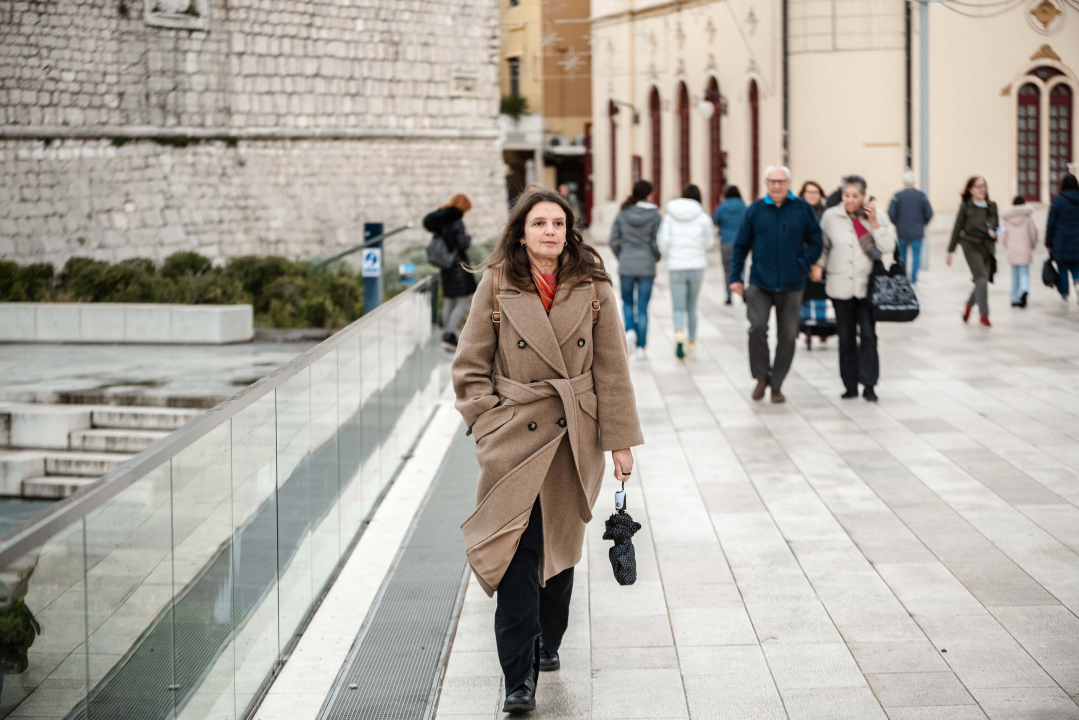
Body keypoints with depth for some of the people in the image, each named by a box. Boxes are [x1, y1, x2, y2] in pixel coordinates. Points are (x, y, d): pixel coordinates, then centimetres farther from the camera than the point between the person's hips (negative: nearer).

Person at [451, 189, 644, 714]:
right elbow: (471, 367, 2)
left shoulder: (593, 288, 1)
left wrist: (621, 440, 1)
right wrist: (490, 424, -6)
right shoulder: (497, 286, -3)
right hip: (515, 435, -2)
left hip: (574, 437, 3)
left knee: (561, 547, 14)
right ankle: (519, 677, -9)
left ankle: (547, 644, 35)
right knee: (518, 549, -11)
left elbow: (612, 369, 3)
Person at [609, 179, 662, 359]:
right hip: (647, 267, -1)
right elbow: (657, 243, -9)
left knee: (627, 303, 19)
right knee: (643, 308, 6)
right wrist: (654, 259, 10)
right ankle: (641, 347, 4)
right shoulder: (655, 215, -7)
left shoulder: (622, 213, -2)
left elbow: (614, 241, -1)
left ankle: (630, 330, -7)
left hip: (626, 266, 1)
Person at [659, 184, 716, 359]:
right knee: (692, 306, 16)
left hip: (677, 267, -1)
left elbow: (663, 242, -3)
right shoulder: (703, 217, -4)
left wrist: (668, 257, 16)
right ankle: (692, 344, 20)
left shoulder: (670, 216, 0)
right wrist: (712, 234, 24)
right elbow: (709, 244, 2)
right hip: (697, 265, 1)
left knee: (679, 307, 2)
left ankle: (679, 332, -27)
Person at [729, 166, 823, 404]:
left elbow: (816, 242, 4)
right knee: (757, 328, -16)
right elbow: (741, 245, 5)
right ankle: (761, 377, 5)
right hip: (760, 283, -1)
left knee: (788, 335, 5)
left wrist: (803, 264, -11)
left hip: (791, 286, 1)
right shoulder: (755, 210, 0)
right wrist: (736, 277, 1)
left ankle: (776, 384, 19)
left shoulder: (803, 209, -1)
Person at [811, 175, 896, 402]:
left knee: (868, 335, -7)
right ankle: (850, 385, 15)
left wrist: (874, 223, -16)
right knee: (845, 338, 7)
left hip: (867, 286, -2)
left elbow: (888, 247, -8)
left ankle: (869, 385, -2)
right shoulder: (831, 216, 0)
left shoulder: (878, 215, -2)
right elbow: (823, 245, 13)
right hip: (840, 287, 2)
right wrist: (818, 265, -3)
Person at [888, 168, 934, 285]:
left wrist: (897, 224, 6)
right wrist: (922, 224, 9)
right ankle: (913, 279, -6)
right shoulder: (921, 195, -5)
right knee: (916, 254, 3)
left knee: (903, 254, 15)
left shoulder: (898, 196, -6)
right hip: (917, 232, -1)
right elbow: (929, 213, -7)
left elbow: (891, 213, -11)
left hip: (902, 231, 1)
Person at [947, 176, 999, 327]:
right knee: (981, 279, -17)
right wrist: (950, 251, 1)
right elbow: (957, 230, 0)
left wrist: (994, 232, -10)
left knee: (981, 282, 9)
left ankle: (969, 305, 38)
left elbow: (996, 225, 15)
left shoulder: (992, 206, 7)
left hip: (988, 247, 5)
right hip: (972, 247, -4)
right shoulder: (965, 208, -3)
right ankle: (984, 316, -13)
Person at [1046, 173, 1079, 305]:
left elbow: (1051, 223, -6)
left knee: (1063, 269, 7)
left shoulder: (1058, 200, -8)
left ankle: (1064, 297, 11)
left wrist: (1048, 243, 0)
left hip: (1061, 241, -2)